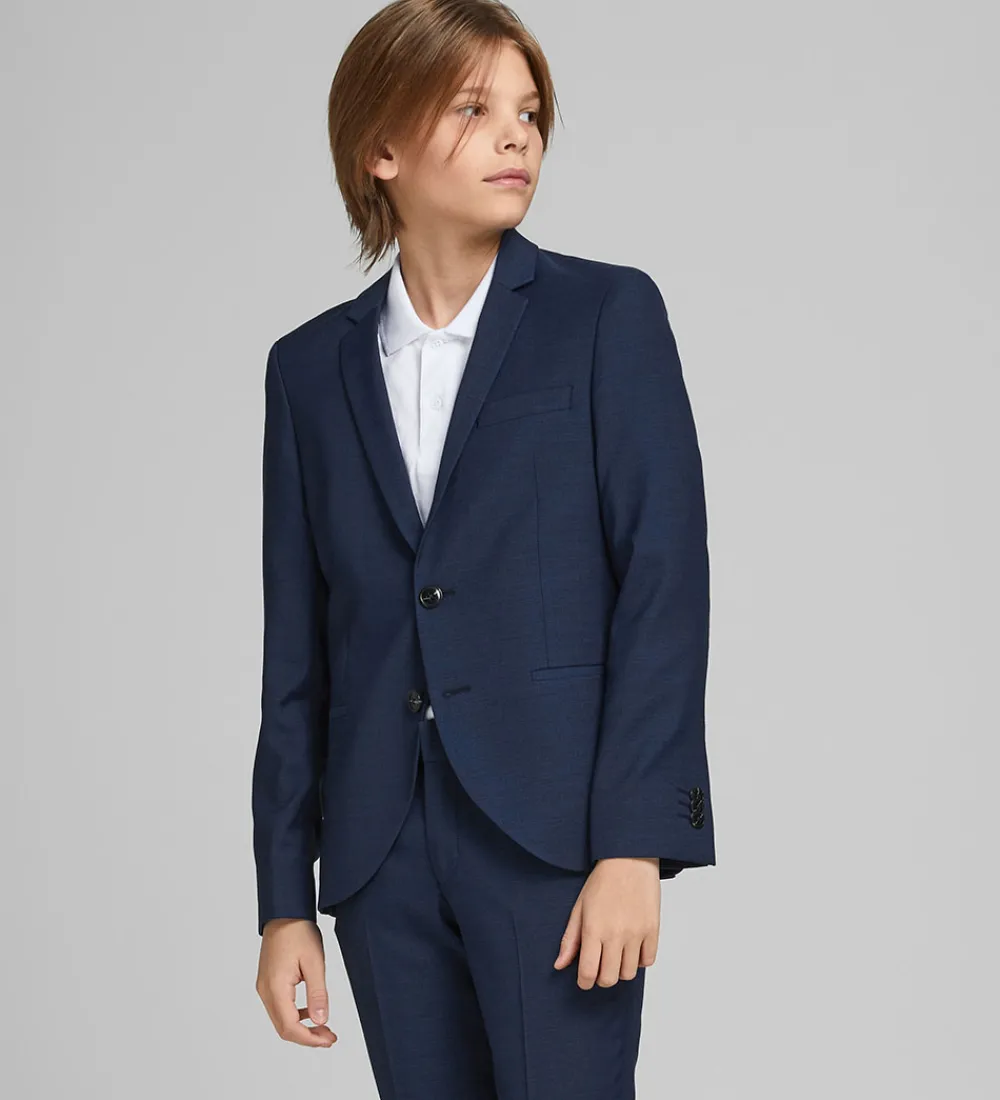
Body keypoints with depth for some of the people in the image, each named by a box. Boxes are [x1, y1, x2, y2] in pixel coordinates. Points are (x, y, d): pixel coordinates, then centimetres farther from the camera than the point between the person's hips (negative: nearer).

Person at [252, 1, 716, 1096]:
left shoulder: (606, 315, 2)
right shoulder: (311, 366, 11)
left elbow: (664, 581, -5)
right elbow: (298, 649, 11)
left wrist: (635, 843, -13)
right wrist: (284, 899, 8)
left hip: (554, 839, -3)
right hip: (382, 856, 3)